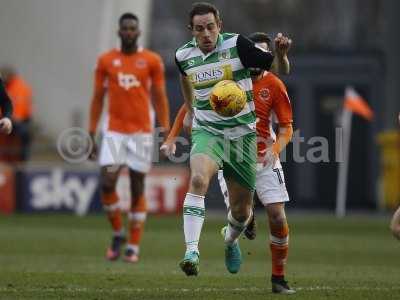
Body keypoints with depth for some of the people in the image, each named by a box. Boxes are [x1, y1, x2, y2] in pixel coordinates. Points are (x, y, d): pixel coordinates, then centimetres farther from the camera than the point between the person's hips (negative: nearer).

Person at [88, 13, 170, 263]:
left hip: (141, 132, -1)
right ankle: (118, 234, 9)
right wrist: (91, 134, 5)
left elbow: (160, 98, 4)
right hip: (114, 131, 1)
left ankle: (134, 247, 9)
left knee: (138, 188, 1)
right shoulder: (106, 61, 5)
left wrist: (166, 132, -4)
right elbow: (98, 98, 9)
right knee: (107, 184, -13)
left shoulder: (152, 61, 2)